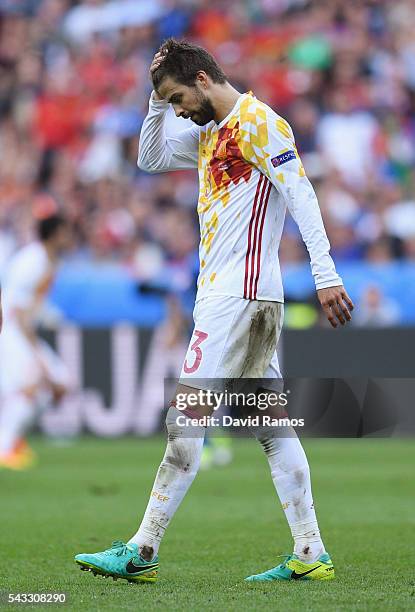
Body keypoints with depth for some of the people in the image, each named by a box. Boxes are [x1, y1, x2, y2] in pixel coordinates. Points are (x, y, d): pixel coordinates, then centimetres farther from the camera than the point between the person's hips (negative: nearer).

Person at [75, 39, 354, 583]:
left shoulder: (257, 121, -10)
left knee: (186, 419, -10)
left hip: (238, 293, -10)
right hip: (222, 292, 10)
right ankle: (310, 555, 5)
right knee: (271, 425, 6)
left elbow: (302, 196, -16)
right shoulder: (209, 133, 18)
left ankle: (141, 553, -10)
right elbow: (150, 159, 27)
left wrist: (326, 275, -22)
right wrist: (157, 100, 11)